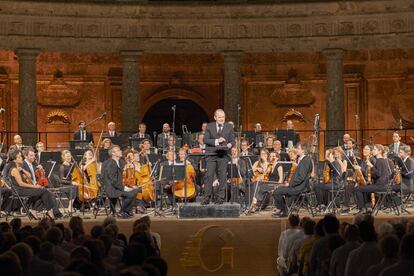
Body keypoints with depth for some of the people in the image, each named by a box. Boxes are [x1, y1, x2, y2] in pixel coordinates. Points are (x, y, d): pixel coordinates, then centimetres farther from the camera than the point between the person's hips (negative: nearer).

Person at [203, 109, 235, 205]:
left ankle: (221, 198, 7)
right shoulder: (209, 126, 6)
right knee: (209, 176, -6)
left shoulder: (229, 127, 8)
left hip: (223, 155, 1)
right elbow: (205, 140, 0)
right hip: (211, 154, -1)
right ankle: (207, 198, -2)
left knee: (222, 177, 1)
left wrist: (230, 144, -17)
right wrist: (216, 141, -15)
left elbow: (232, 141, 7)